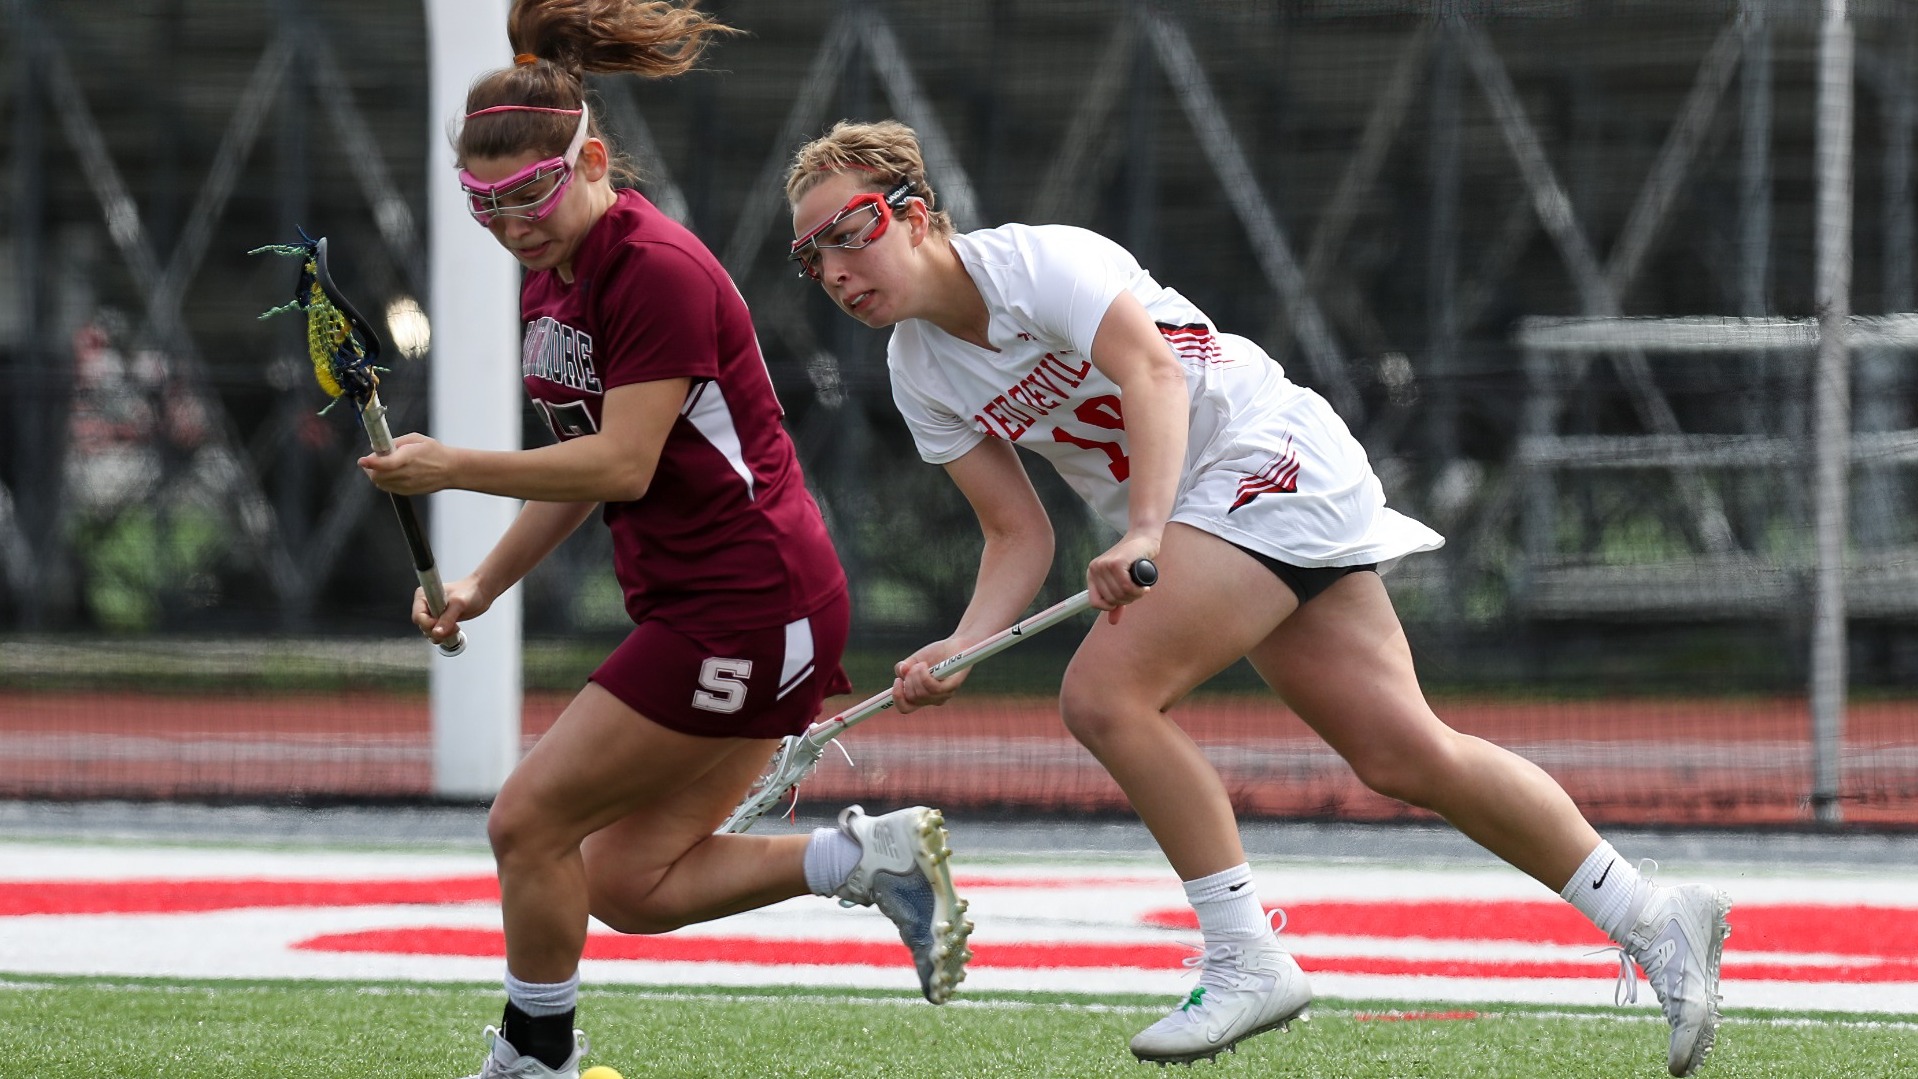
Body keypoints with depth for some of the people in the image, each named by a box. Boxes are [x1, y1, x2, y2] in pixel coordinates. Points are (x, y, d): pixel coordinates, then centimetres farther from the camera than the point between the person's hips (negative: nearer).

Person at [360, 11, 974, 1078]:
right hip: (700, 605, 10)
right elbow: (585, 462, 21)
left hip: (749, 608, -10)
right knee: (627, 887, 8)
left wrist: (451, 466, -21)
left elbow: (622, 465, -23)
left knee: (530, 821, -6)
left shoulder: (656, 270, -19)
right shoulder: (553, 280, 11)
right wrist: (485, 584, 13)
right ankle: (874, 855, 10)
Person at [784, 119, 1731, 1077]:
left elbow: (1152, 371, -28)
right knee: (1403, 754, 0)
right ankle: (1653, 918, 8)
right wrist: (961, 650, -10)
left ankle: (1246, 962, -15)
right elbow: (1020, 536, 8)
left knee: (1105, 695, -21)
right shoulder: (918, 373, 8)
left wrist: (1144, 532, -40)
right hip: (1196, 521, 8)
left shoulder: (1035, 260, -15)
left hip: (1273, 458, -8)